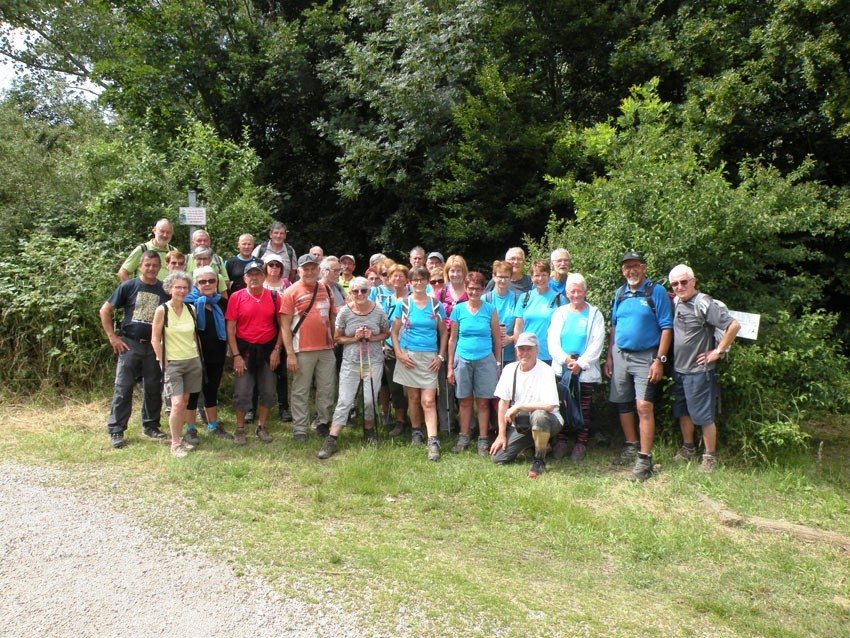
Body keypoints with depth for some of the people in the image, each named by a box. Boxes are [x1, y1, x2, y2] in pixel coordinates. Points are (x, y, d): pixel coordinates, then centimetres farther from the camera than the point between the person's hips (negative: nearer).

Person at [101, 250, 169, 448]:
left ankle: (151, 426, 24)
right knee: (123, 387, 0)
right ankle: (116, 430, 8)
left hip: (154, 346, 2)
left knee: (153, 388, 10)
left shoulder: (165, 290, 4)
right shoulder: (128, 286, -1)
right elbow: (105, 310, 3)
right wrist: (112, 337, -3)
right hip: (130, 344, -2)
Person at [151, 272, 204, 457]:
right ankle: (175, 443, 2)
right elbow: (155, 340, -8)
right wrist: (163, 362, -9)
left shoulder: (191, 310, 4)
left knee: (185, 401, 9)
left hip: (193, 361, 5)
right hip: (173, 363, -5)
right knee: (177, 403, -11)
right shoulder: (162, 310, -10)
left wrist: (198, 356, 9)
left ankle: (180, 438, 21)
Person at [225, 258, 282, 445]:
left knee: (268, 391, 10)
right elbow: (230, 328, -7)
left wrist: (277, 350, -5)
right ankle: (239, 430, 17)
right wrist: (236, 355, -11)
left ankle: (262, 427, 25)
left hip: (268, 350, 2)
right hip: (244, 349, -2)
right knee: (242, 392, 3)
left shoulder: (274, 297, -1)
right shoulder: (236, 297, -6)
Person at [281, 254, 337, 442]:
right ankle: (299, 429, 14)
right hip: (303, 350, -4)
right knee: (301, 391, 5)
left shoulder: (325, 289, 9)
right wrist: (290, 354, -12)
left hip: (326, 348, 4)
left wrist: (336, 342, 11)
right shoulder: (291, 291, -5)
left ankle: (323, 423, 26)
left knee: (327, 390, 11)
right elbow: (285, 325, -7)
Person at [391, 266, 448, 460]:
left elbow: (443, 332, 9)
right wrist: (399, 354, -7)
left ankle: (433, 442, -10)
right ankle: (416, 432, 28)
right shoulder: (403, 304, 3)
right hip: (408, 356, 1)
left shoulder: (436, 305, 5)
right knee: (413, 397, 9)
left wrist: (440, 356, 0)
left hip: (429, 357, -1)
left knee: (428, 401, -7)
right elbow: (394, 331, 4)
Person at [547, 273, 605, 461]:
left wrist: (580, 363, -14)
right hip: (561, 369, 2)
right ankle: (560, 441, 13)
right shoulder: (559, 313, 10)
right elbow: (552, 340, 1)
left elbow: (597, 344, -6)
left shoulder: (595, 315, 3)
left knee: (584, 408, 2)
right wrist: (565, 359, -13)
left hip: (586, 371, -2)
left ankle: (581, 443, 12)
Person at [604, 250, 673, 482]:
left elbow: (666, 328, -9)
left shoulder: (656, 292, -6)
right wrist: (609, 356, 12)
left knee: (644, 406, -11)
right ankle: (631, 447, 30)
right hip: (620, 355, 6)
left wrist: (659, 360, -15)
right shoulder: (619, 293, 10)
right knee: (623, 404, 12)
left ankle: (644, 460, -6)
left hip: (645, 357, -6)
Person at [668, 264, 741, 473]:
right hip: (678, 369, 8)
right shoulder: (676, 303, 6)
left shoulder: (704, 304, -17)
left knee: (703, 416, 1)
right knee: (682, 412, 19)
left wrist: (718, 351, -16)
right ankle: (688, 448, 35)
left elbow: (734, 325, -22)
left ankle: (710, 457, 14)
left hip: (699, 371, -8)